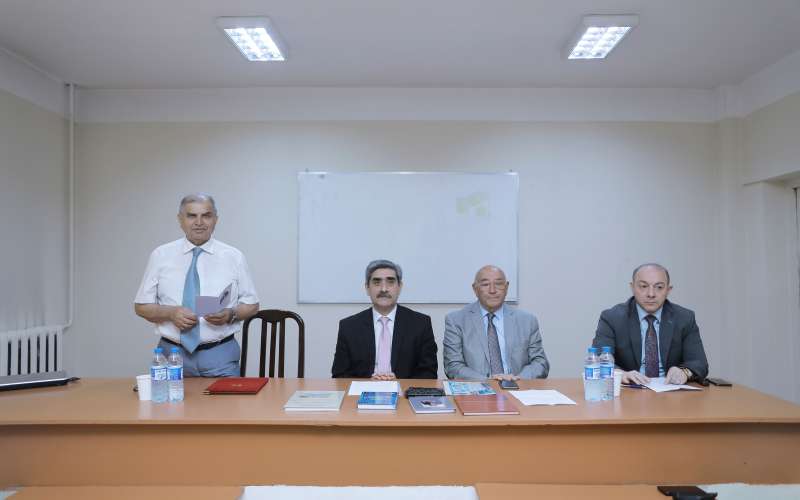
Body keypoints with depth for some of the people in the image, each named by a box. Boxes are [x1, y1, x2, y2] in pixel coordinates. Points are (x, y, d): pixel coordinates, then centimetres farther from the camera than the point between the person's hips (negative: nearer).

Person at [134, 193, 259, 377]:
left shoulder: (233, 257, 1)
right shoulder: (160, 256, 2)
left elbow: (251, 305, 5)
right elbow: (141, 306, 5)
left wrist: (231, 314, -16)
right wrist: (170, 313, -14)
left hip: (220, 355, 0)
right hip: (172, 354, 1)